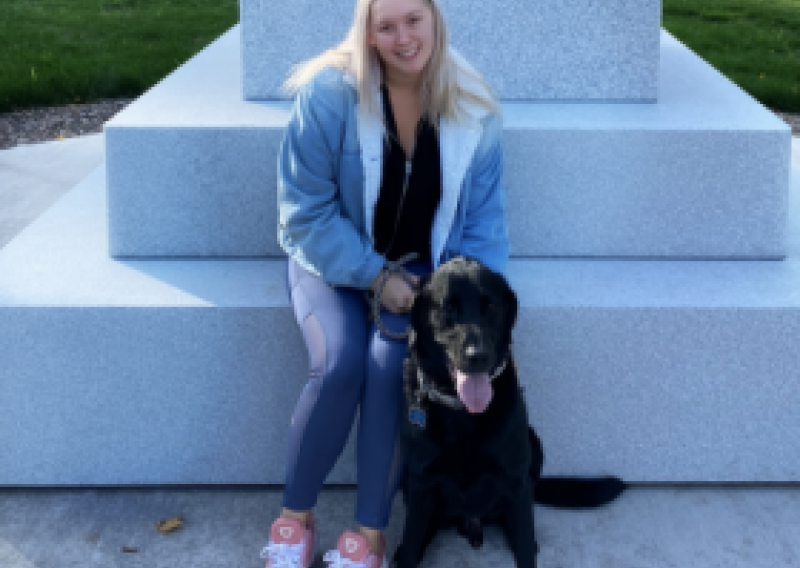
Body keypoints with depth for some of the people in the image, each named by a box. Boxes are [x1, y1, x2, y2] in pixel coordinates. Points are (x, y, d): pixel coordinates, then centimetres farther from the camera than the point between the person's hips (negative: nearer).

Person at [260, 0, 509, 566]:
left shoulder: (474, 107, -9)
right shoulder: (329, 93, -17)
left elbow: (484, 218, -3)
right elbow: (306, 211, -13)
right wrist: (374, 275, -20)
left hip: (422, 267, 1)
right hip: (334, 261, -1)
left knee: (390, 364, -27)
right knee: (340, 363, -28)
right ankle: (295, 515, -5)